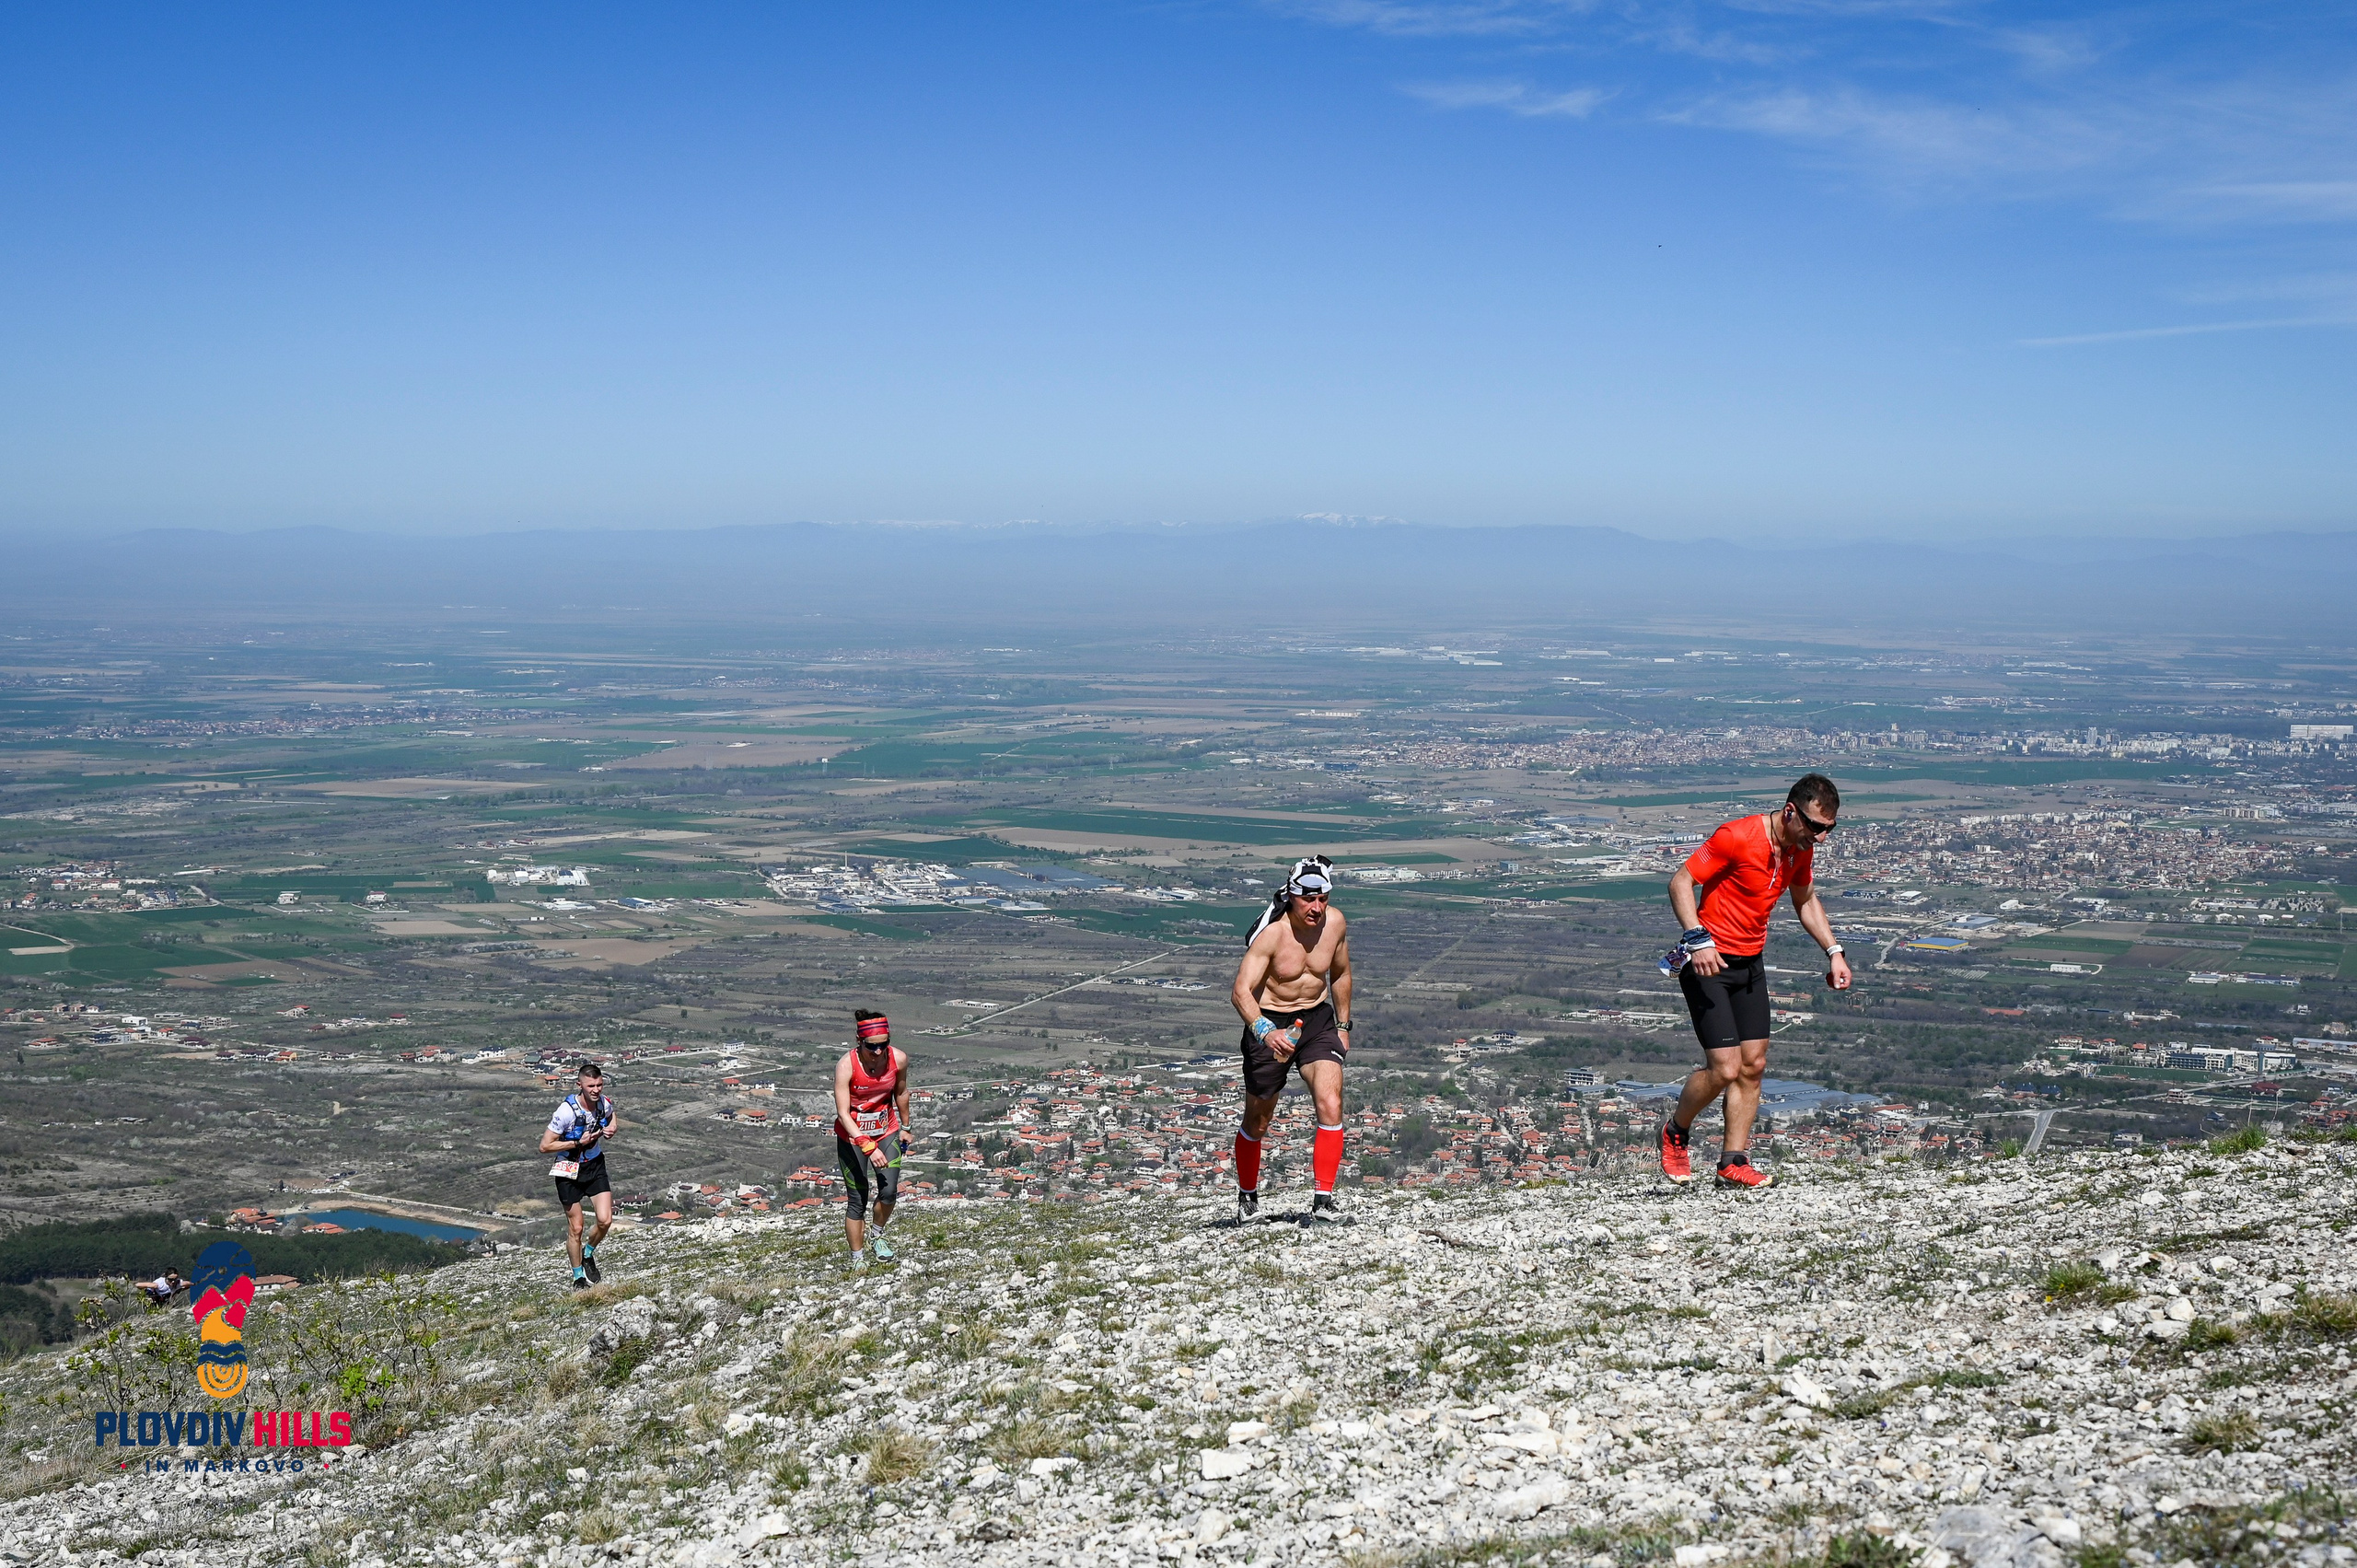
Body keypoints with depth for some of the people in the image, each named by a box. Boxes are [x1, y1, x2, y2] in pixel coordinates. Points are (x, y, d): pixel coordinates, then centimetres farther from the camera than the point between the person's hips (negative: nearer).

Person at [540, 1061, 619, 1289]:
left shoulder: (605, 1103, -9)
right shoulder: (567, 1111, -25)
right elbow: (544, 1146, -19)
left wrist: (611, 1129, -4)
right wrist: (577, 1143, -25)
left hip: (596, 1166, 4)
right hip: (570, 1171, -4)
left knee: (605, 1221, -8)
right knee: (575, 1228, 2)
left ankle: (588, 1254, 23)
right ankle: (578, 1278, 21)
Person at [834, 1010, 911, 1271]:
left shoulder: (899, 1059, -16)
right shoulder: (846, 1066, -26)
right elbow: (843, 1113, -27)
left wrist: (904, 1127, 16)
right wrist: (868, 1147, -35)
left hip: (887, 1131, 3)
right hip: (852, 1135, -3)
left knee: (889, 1192, -9)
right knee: (857, 1200, -2)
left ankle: (876, 1234, 22)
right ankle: (857, 1259, 15)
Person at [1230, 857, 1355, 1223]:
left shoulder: (1335, 923, -8)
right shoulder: (1271, 933, -23)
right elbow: (1241, 990, -33)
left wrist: (1343, 1025, 16)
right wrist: (1265, 1032, -48)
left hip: (1317, 1019, 3)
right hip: (1269, 1025, -3)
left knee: (1331, 1107, -17)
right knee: (1257, 1122, 10)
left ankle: (1323, 1200, -13)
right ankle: (1247, 1196, 34)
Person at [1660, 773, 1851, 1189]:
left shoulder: (1801, 848, 3)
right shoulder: (1737, 838, -21)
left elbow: (1805, 900, 21)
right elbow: (1681, 882, -18)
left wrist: (1833, 952, 12)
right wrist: (1698, 940, -30)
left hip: (1751, 964, 8)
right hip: (1710, 963, -8)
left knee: (1753, 1065, 5)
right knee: (1725, 1070, -11)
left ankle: (1733, 1162, 13)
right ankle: (1675, 1134, 14)